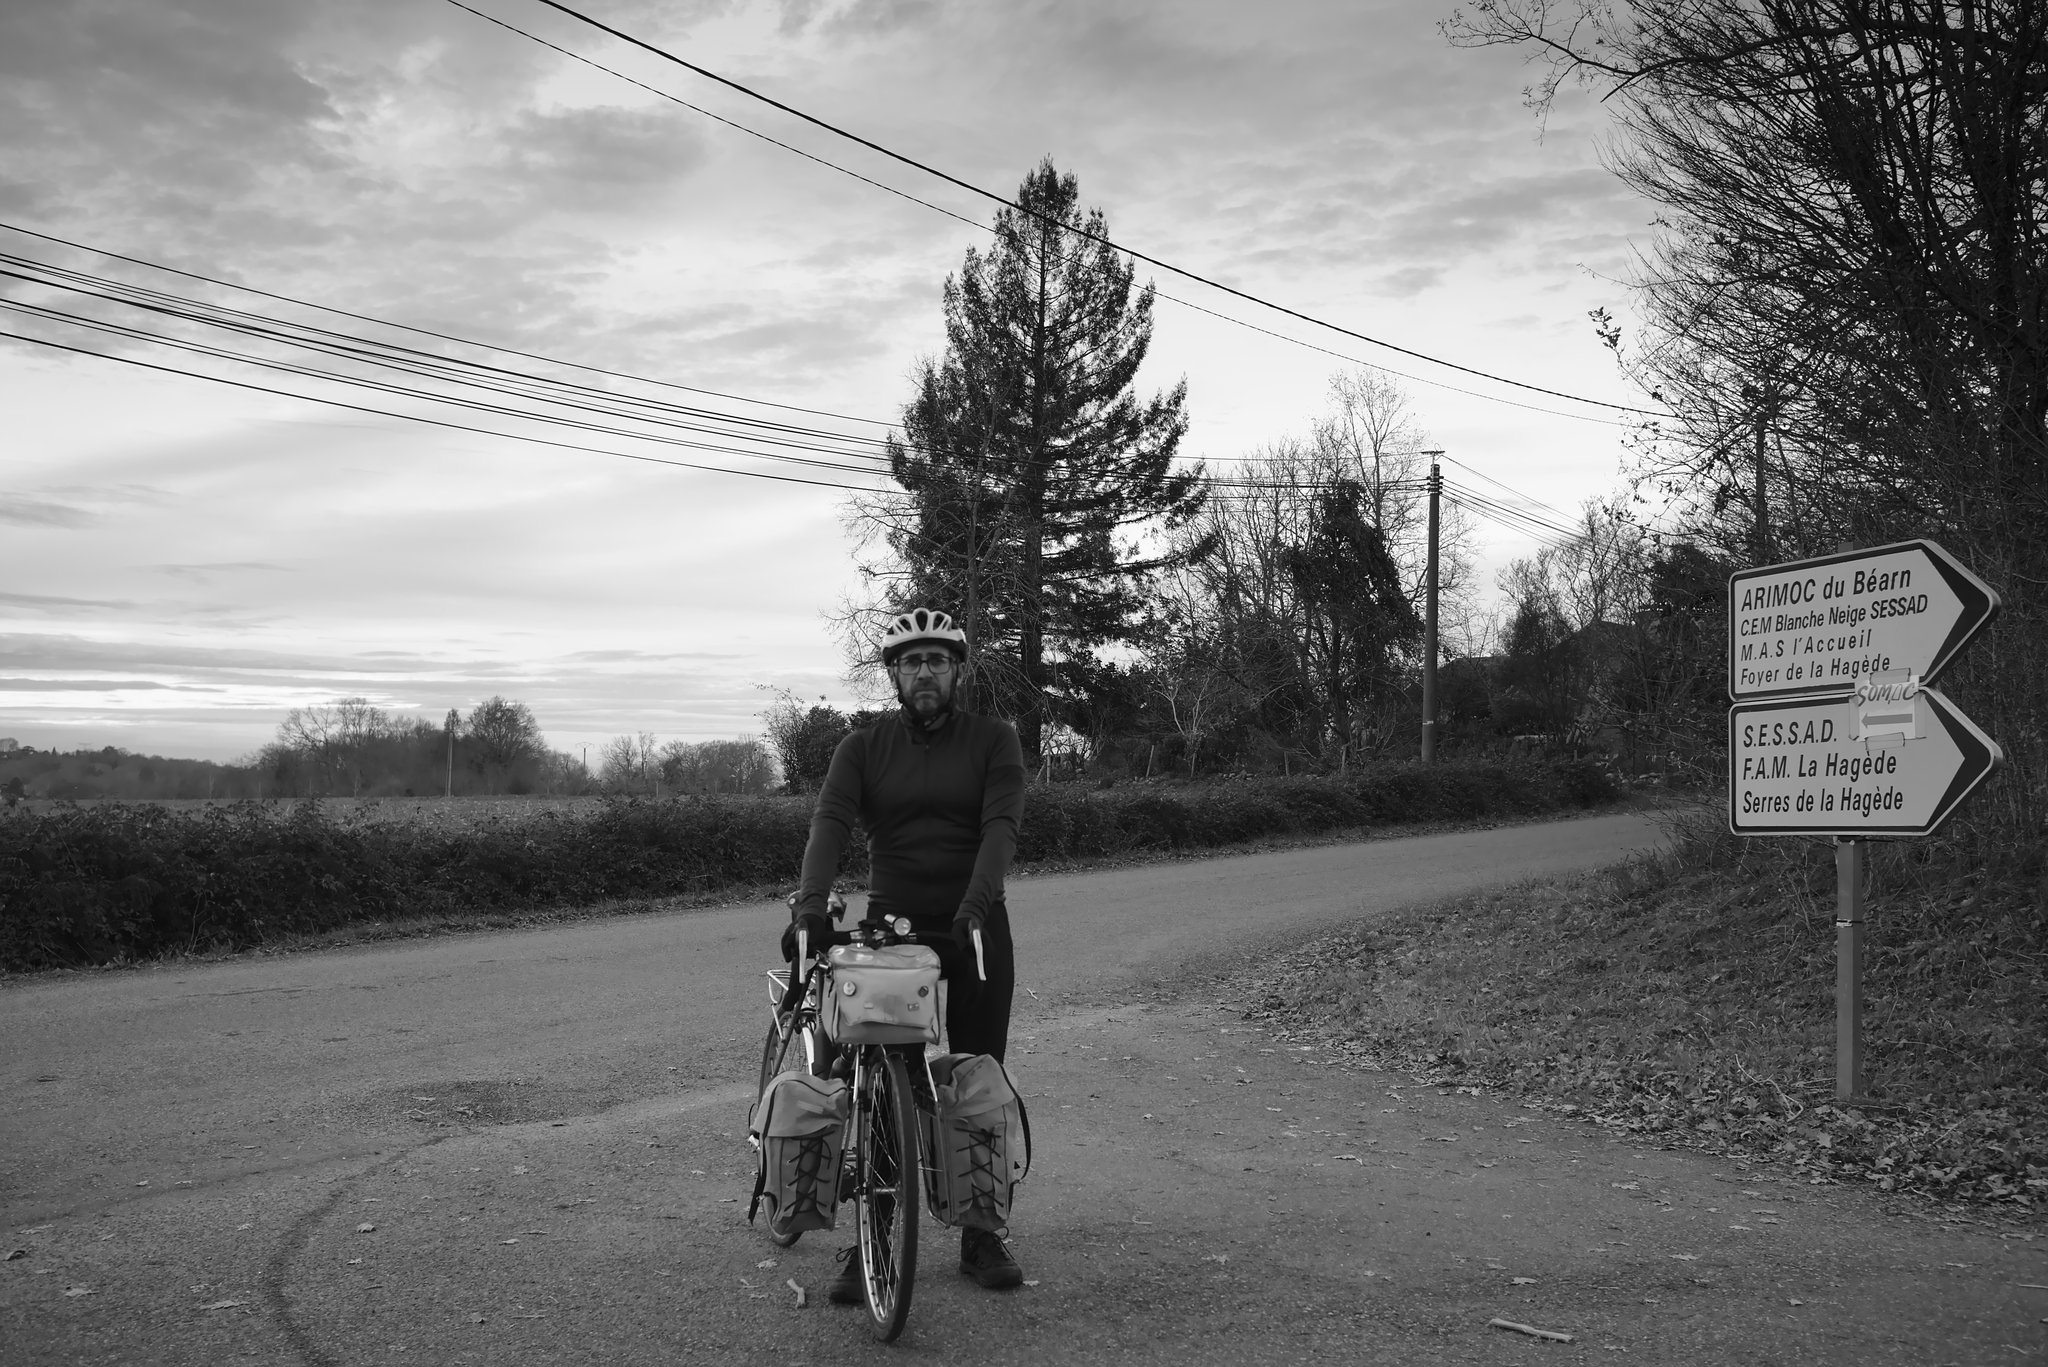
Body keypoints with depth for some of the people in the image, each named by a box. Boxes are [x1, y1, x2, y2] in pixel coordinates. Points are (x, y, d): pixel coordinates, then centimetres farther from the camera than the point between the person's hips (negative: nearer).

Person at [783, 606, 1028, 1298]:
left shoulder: (994, 740, 1)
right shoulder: (863, 747, 4)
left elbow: (1001, 824, -13)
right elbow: (830, 820, -11)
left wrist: (977, 901, -30)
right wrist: (810, 901, -29)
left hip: (975, 929, 0)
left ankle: (981, 1235, 15)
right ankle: (866, 1241, 5)